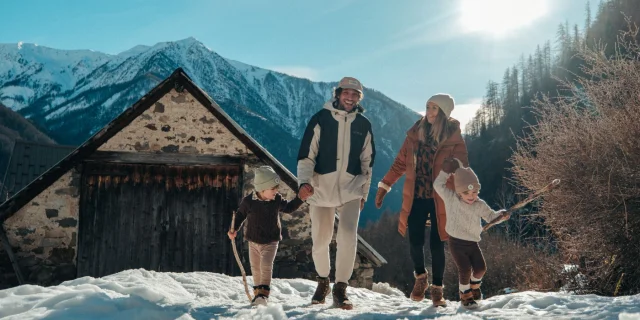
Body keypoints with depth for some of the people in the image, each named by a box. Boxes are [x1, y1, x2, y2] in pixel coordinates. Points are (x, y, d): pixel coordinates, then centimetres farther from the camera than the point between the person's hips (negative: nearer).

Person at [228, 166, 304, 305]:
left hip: (271, 242, -1)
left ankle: (263, 293, -13)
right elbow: (240, 215, 0)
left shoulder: (277, 200, -11)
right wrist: (234, 229, -10)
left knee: (266, 266, -18)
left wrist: (300, 198, 0)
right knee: (255, 268, 13)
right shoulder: (248, 201, -17)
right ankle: (257, 292, 31)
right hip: (253, 241, 1)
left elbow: (288, 208, 9)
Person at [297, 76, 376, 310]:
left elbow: (367, 161, 13)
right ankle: (323, 281, 32)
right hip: (321, 189, -1)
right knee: (320, 241, 7)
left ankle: (340, 288, -2)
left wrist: (364, 192, 14)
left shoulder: (363, 125, 5)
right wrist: (304, 181, -19)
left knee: (348, 238, -15)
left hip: (350, 190, 1)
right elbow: (306, 155, -5)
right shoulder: (321, 119, -4)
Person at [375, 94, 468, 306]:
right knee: (415, 242, 1)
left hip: (440, 201, -2)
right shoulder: (415, 134, 3)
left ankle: (437, 289, 17)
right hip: (416, 198, 2)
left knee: (436, 245, 0)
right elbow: (400, 163, 10)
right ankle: (420, 278, 29)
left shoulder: (454, 139, -5)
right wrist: (384, 186, 6)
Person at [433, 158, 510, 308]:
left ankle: (474, 285, 35)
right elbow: (438, 185, 0)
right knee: (465, 269, -11)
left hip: (472, 242, 4)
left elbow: (490, 216, 5)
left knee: (480, 268, -1)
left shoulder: (480, 205, 1)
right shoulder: (451, 199, -6)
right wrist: (445, 172, -3)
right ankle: (465, 294, 14)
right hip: (456, 242, -3)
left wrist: (500, 215, -14)